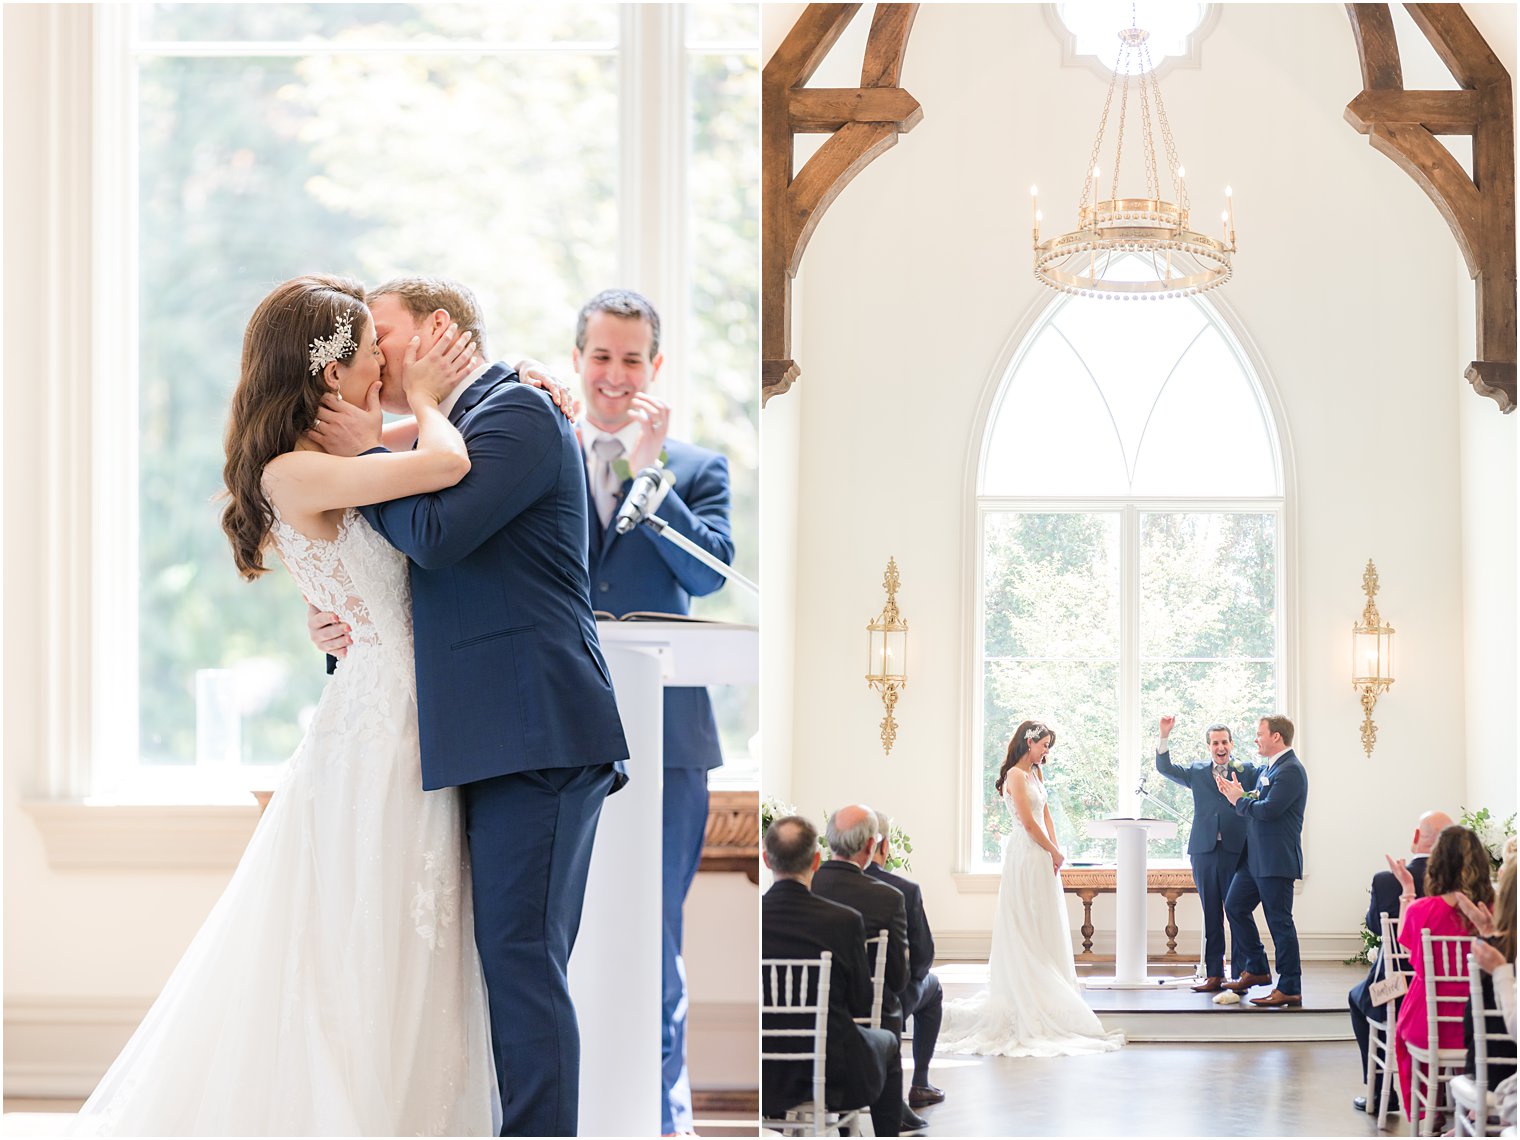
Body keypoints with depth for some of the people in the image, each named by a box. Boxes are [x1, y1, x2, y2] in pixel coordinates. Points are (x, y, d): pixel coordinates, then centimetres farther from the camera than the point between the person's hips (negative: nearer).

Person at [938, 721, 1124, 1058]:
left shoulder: (1035, 775, 16)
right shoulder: (1016, 775, -13)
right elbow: (1028, 822, -16)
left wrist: (1054, 851, 2)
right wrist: (1055, 852, -7)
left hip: (1041, 858, 9)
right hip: (1025, 856, -9)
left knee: (1045, 927, 11)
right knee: (1026, 930, -6)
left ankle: (1040, 1000, 17)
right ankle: (1023, 1004, -2)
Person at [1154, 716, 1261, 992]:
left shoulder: (1247, 771, 7)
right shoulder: (1197, 772, 15)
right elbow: (1164, 768, 7)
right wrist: (1164, 735, -4)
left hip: (1236, 852, -3)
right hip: (1204, 851, 3)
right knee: (1211, 915, 7)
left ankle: (1239, 975, 4)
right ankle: (1214, 975, 11)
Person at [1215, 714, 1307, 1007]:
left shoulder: (1291, 770, -16)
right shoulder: (1267, 768, 17)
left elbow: (1268, 809, -24)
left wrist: (1239, 800, -9)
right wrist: (1238, 795, 3)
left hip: (1277, 860, -10)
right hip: (1255, 857, 10)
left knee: (1280, 922, -5)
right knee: (1235, 906, 14)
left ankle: (1290, 989, 1)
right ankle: (1257, 969, 26)